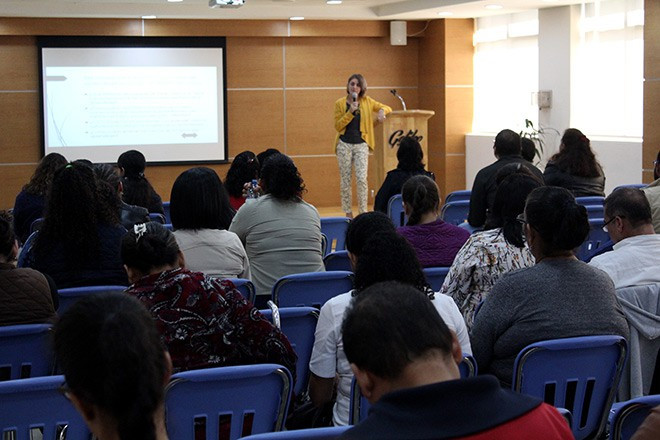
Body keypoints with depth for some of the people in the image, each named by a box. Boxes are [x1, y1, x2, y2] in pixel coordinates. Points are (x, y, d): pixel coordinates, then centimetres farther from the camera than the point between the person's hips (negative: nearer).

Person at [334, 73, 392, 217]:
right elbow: (337, 126, -2)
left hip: (361, 144, 0)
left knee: (362, 179, -11)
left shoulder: (367, 102, 6)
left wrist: (382, 111, -10)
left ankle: (363, 212, -7)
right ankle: (348, 213, 9)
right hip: (344, 144, 0)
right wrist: (350, 112, -14)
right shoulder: (340, 103, 2)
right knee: (345, 180, 2)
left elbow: (387, 108, 14)